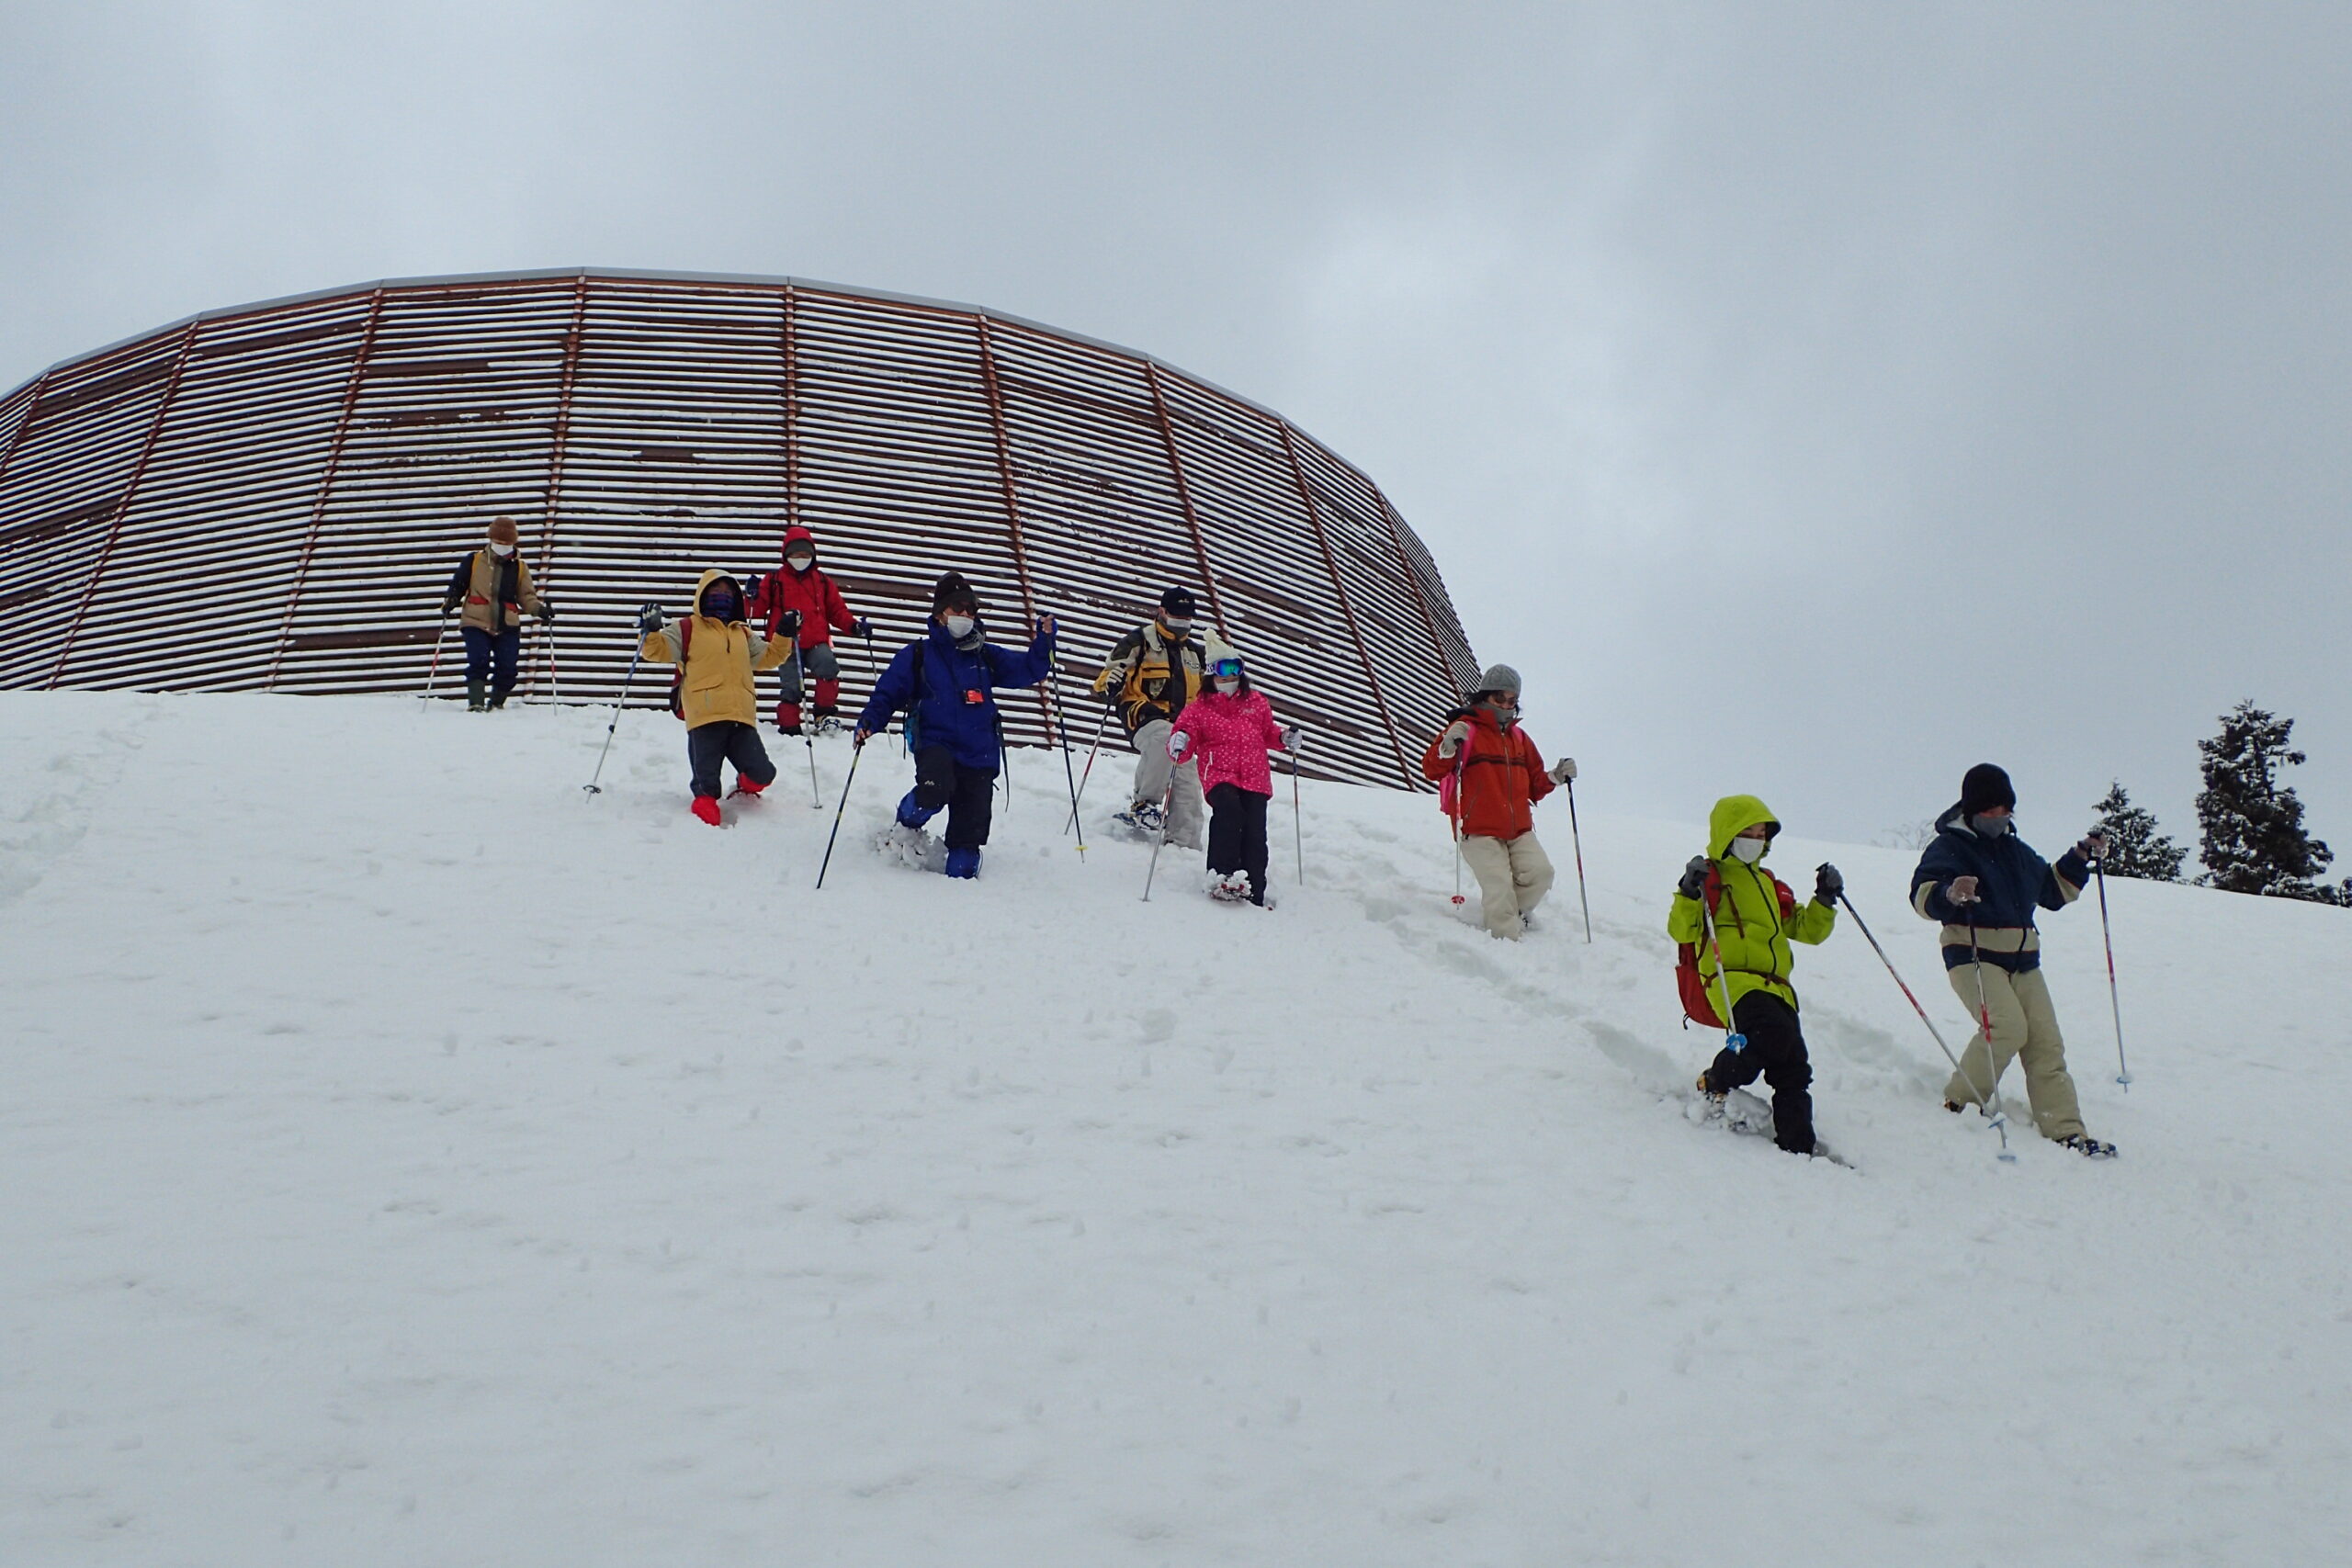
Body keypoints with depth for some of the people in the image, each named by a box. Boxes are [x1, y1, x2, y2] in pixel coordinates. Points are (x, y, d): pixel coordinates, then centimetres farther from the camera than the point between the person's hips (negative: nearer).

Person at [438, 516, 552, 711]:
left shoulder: (519, 568, 12)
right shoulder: (473, 561, 9)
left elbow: (527, 596, 12)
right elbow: (457, 585, 14)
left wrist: (540, 609, -7)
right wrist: (450, 600, -7)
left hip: (507, 625, 2)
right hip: (476, 622, -2)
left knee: (507, 668, -3)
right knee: (478, 663, -17)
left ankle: (496, 704, 15)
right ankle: (476, 702, -19)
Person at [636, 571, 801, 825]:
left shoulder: (744, 634, 27)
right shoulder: (688, 629, 11)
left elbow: (769, 657, 29)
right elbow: (658, 650, 5)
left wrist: (784, 636, 15)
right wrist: (651, 631, -14)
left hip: (742, 717, 4)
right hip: (704, 716, -4)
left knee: (761, 774, 0)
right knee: (706, 780, -8)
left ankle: (745, 788, 29)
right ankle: (705, 804, 15)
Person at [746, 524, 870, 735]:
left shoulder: (822, 582, 19)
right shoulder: (774, 580, 14)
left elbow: (838, 611, 19)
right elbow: (758, 611, 9)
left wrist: (855, 626, 3)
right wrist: (754, 596, -11)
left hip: (817, 642, 1)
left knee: (828, 665, -28)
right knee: (791, 686, -10)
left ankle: (826, 713, -17)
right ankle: (789, 726, 5)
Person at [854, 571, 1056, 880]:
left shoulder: (985, 656, 12)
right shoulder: (917, 655, 4)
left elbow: (1028, 669, 10)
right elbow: (888, 693, 5)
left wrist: (1044, 640, -6)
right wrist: (870, 721, -12)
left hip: (979, 753, 3)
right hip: (935, 743, -3)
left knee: (970, 827, -1)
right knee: (935, 788, -33)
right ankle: (907, 825, -2)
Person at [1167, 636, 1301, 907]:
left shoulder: (1256, 701, 18)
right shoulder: (1198, 707, 9)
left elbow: (1268, 731, 32)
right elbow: (1185, 746, 6)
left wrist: (1285, 736, 12)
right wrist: (1179, 747, -17)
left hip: (1256, 777, 3)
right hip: (1219, 774, -3)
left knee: (1255, 831, -12)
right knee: (1229, 810, -33)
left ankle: (1254, 896, -9)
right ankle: (1221, 877, -35)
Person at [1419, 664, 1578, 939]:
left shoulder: (1519, 737, 20)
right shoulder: (1466, 729, 1)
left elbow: (1534, 785, 25)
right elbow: (1432, 771, -9)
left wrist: (1555, 776, 6)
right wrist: (1448, 746, -26)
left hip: (1519, 831, 5)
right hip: (1480, 833, -5)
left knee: (1540, 874, -15)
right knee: (1500, 887, -17)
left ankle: (1513, 914, 9)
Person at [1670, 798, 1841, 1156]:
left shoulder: (1770, 885, 29)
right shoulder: (1710, 877, 7)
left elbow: (1806, 929, 31)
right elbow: (1681, 931, -5)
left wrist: (1825, 900, 16)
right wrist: (1690, 895, -21)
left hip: (1776, 987, 7)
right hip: (1733, 980, -7)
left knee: (1794, 1071, -3)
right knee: (1775, 1034, -32)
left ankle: (1796, 1146, 4)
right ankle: (1715, 1087, -10)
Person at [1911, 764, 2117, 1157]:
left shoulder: (2017, 851, 20)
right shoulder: (1949, 846, -3)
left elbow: (2054, 890, 33)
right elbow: (1923, 894, -20)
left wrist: (2080, 860, 19)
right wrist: (1949, 895, -41)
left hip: (2022, 961, 7)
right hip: (1973, 957, -7)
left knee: (2046, 1042, -2)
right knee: (2008, 1025, -26)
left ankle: (2065, 1131, -3)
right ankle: (1961, 1102, -11)